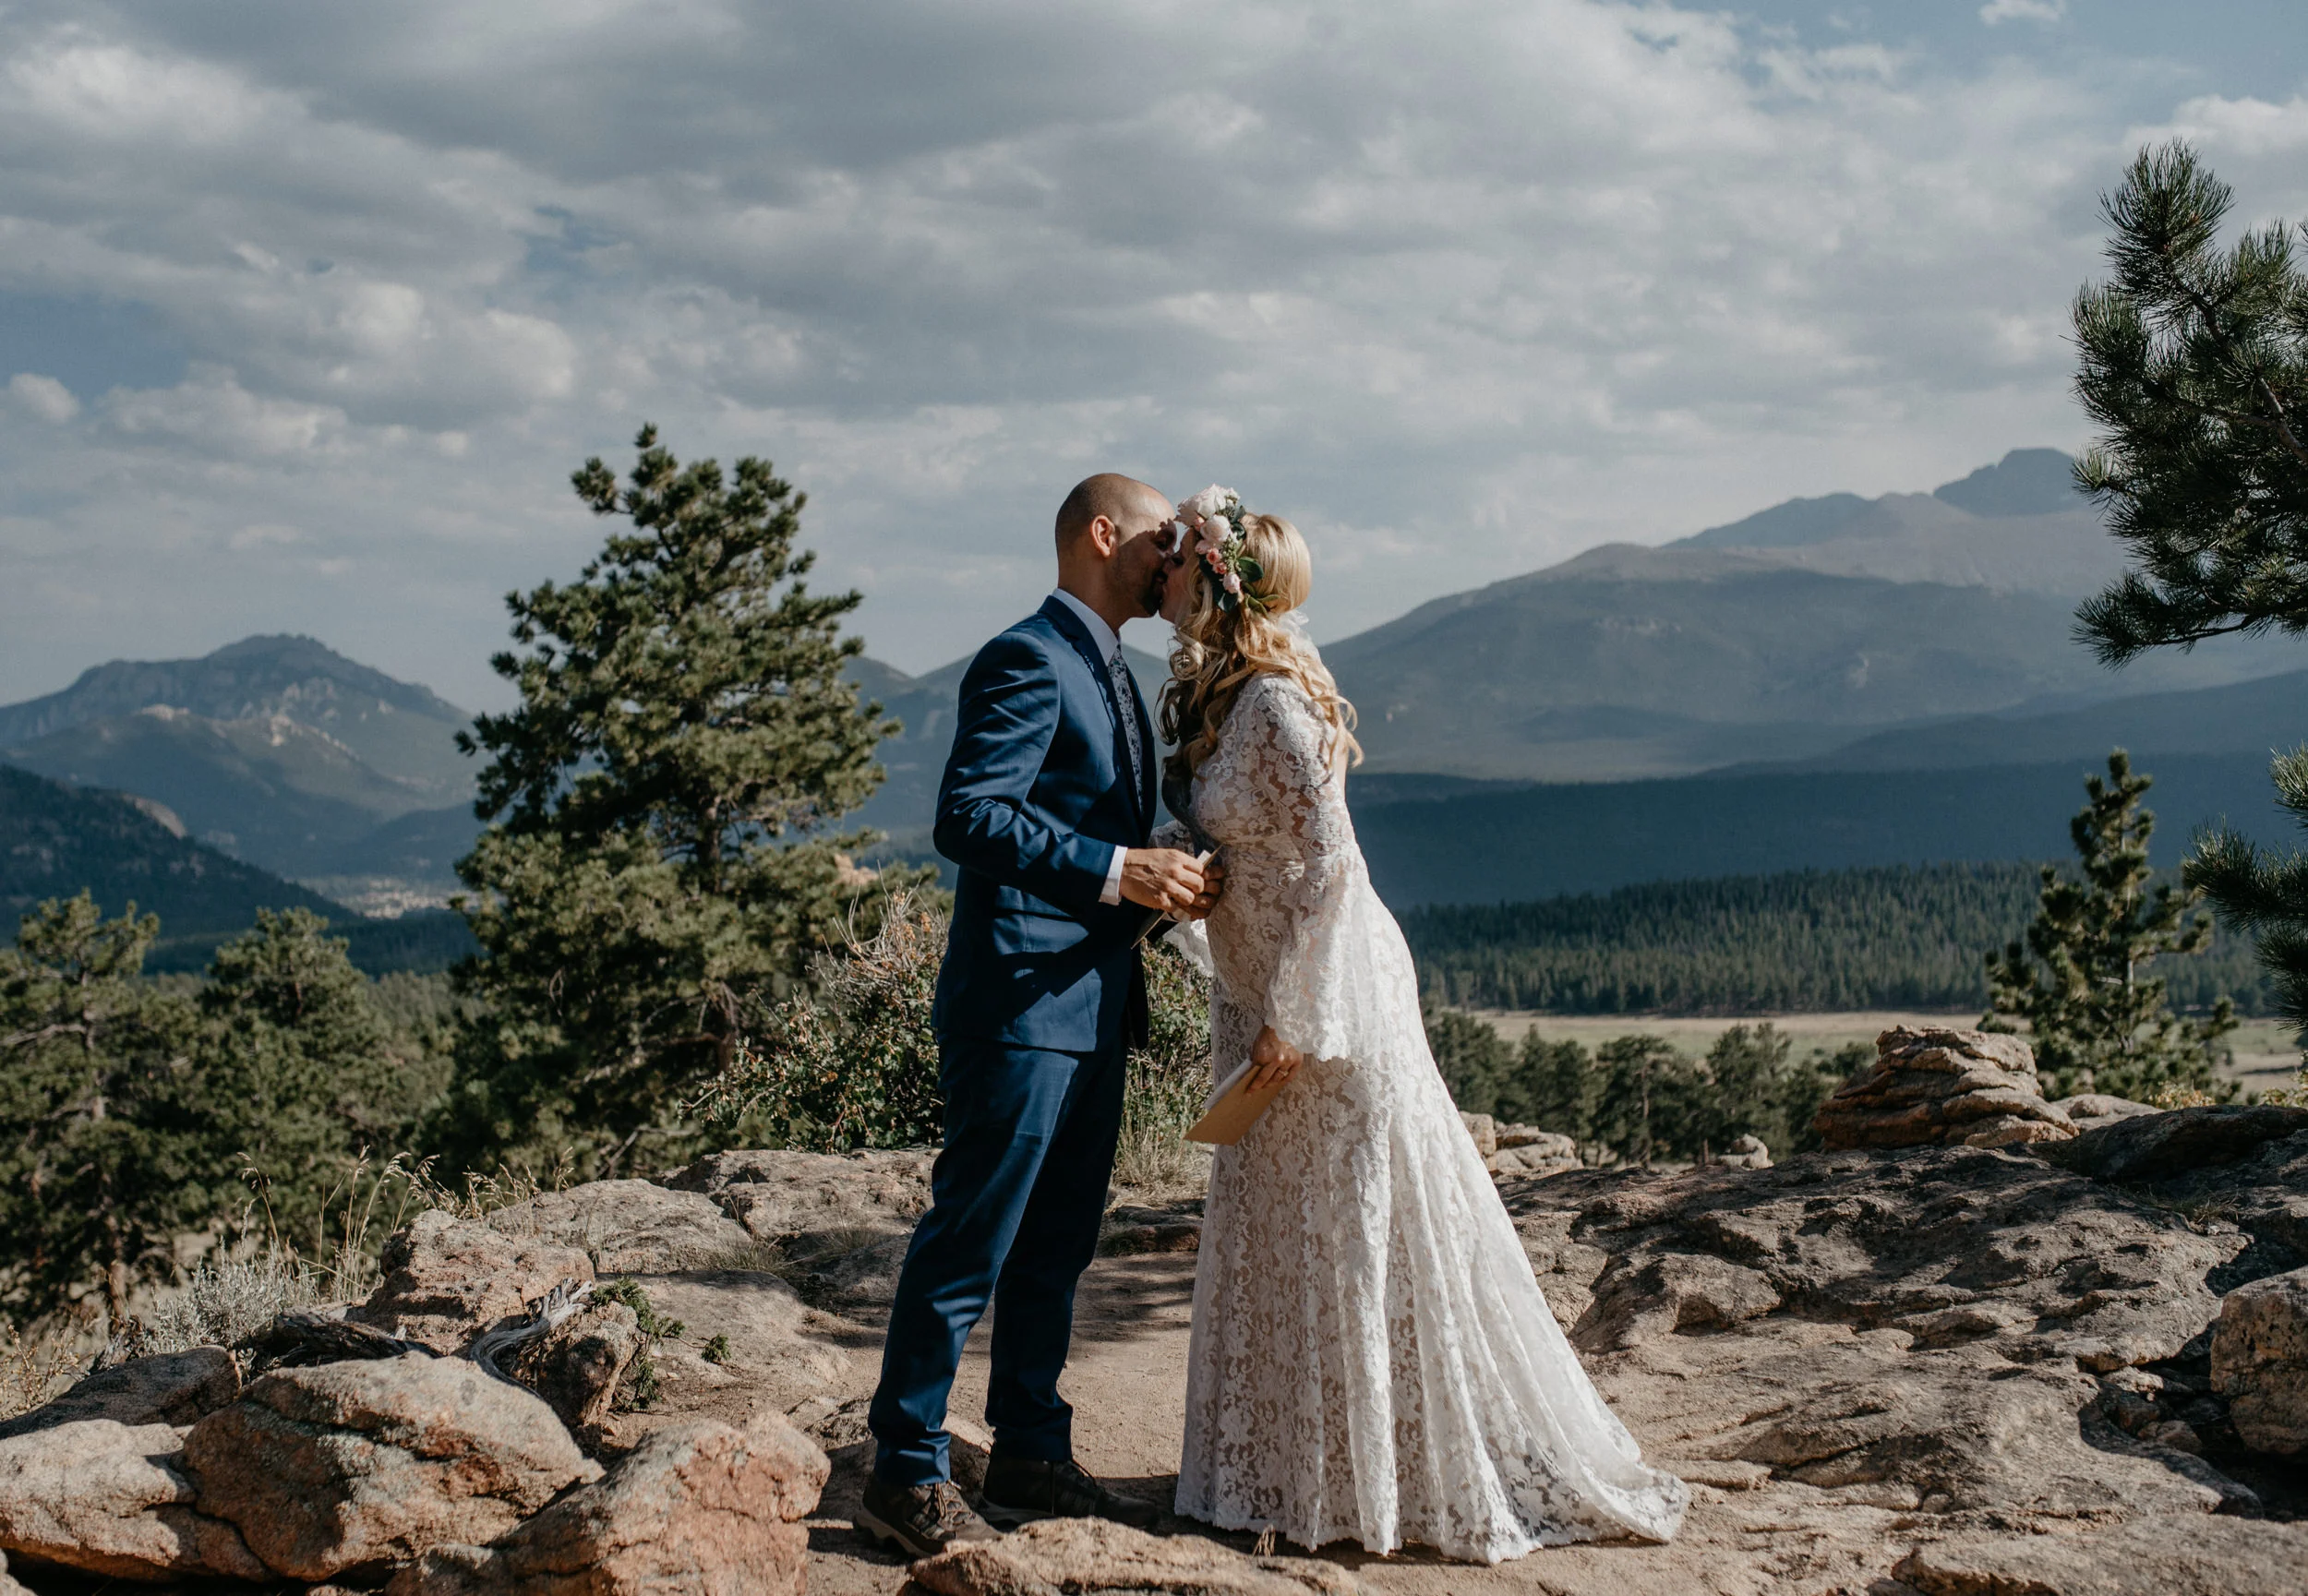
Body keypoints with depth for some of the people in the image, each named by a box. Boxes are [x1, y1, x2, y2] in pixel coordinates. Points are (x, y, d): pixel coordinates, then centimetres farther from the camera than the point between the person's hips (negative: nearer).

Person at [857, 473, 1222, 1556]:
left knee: (1055, 1245, 15)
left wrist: (1163, 880, 10)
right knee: (970, 1242, -4)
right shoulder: (1027, 661, -12)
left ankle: (1030, 1456, 24)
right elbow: (968, 817, -22)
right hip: (1022, 1002, -10)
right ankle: (906, 1474, 4)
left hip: (1089, 1007, 10)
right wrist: (1119, 872, -24)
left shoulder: (1103, 670, 20)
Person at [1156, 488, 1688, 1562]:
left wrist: (1294, 1018, -21)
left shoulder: (1276, 705, -21)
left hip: (1328, 990, -9)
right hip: (1264, 995, 9)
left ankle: (1454, 1478, 14)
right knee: (1274, 1229, 14)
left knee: (1361, 1230, 0)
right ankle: (1298, 1471, 26)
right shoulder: (1213, 695, 6)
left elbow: (1329, 865, -22)